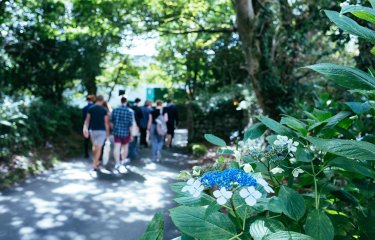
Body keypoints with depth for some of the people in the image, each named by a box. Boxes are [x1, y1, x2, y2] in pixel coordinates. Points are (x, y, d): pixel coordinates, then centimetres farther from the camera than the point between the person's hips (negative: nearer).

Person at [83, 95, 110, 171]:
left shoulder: (90, 109, 0)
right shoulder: (104, 110, -8)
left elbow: (87, 120, -3)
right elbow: (106, 122, -5)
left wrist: (86, 129, -2)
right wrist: (107, 132, 3)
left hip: (92, 130, 4)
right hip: (101, 131, -3)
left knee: (94, 146, 20)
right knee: (99, 148, 0)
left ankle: (96, 162, 31)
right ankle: (95, 164, -5)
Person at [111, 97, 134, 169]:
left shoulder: (115, 110, -4)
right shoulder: (130, 111, -11)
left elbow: (111, 121, 4)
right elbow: (130, 125, -10)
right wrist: (131, 135, -1)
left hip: (116, 131, 1)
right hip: (126, 132, -1)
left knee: (117, 147, 1)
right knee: (125, 147, 17)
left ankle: (117, 163, -5)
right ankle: (124, 160, 30)